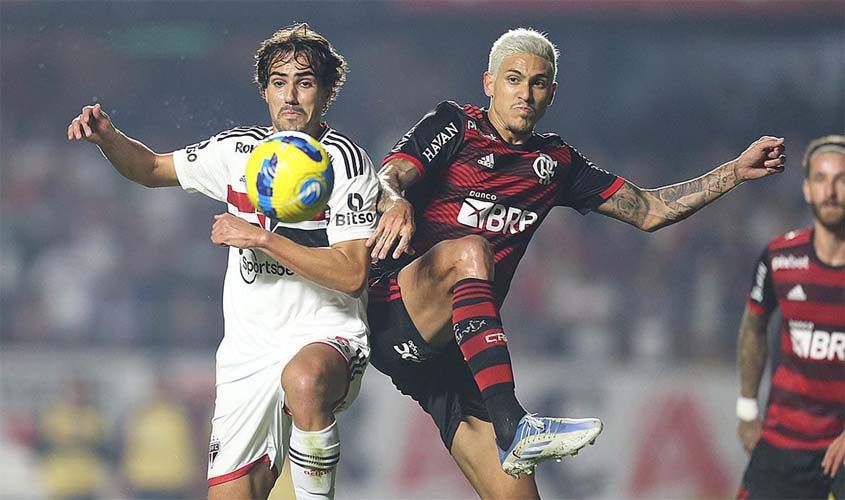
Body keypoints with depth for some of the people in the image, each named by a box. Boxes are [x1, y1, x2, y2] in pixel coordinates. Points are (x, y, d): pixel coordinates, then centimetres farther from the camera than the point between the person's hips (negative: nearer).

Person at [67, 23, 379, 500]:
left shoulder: (346, 162, -8)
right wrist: (107, 136, 1)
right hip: (248, 351, 5)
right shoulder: (238, 149, 7)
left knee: (305, 378, -41)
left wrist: (261, 238, -20)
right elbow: (153, 169, 21)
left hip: (328, 339, -5)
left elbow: (351, 275, -17)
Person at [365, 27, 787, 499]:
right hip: (394, 315, -5)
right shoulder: (454, 125, 5)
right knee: (469, 250, -36)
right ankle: (513, 426, -44)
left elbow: (649, 211, 22)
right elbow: (389, 177, -11)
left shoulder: (556, 161, 19)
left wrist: (737, 171, 14)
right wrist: (397, 202, -36)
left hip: (459, 352, 5)